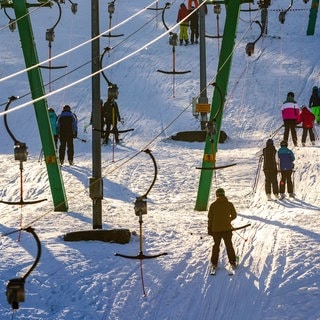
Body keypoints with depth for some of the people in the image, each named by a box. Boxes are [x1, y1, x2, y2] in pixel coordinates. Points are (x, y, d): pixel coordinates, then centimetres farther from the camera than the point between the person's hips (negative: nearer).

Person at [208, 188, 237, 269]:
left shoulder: (213, 205, -7)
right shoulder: (229, 204, -5)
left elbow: (210, 218, -3)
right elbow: (234, 215, 7)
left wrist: (209, 229, 6)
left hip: (216, 229, 0)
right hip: (227, 229, 0)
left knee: (216, 245, 15)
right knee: (229, 245, 13)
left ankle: (214, 263, 16)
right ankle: (233, 262, 15)